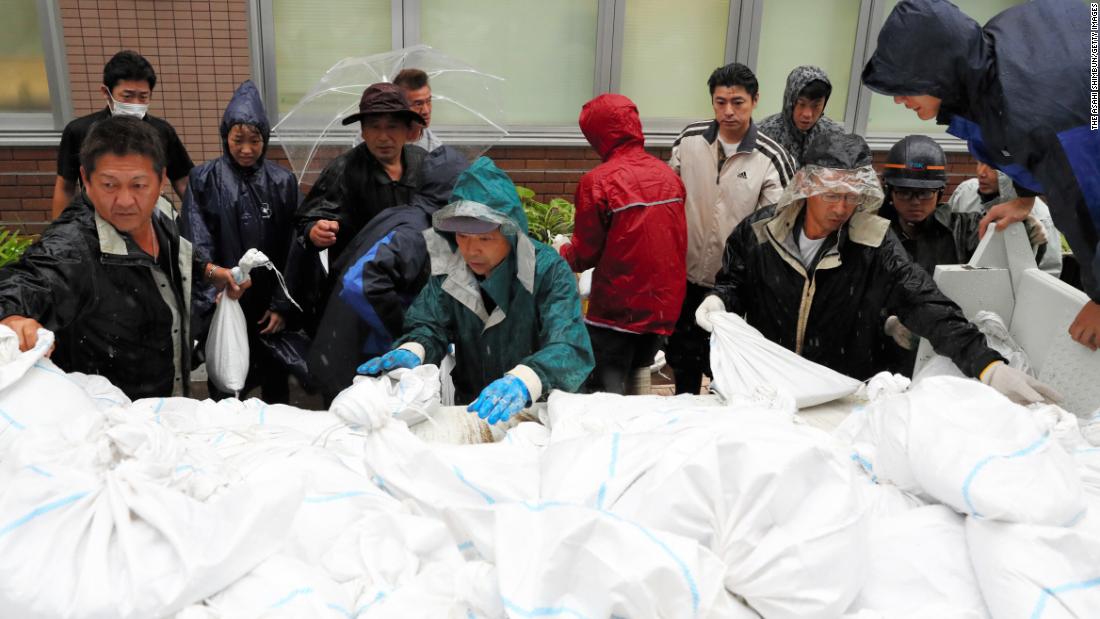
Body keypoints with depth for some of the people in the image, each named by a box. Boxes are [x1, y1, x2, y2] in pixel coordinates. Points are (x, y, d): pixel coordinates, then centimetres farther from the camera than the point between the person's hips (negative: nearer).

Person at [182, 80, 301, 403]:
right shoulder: (204, 179, -2)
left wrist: (282, 305, -4)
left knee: (274, 381, 15)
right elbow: (196, 245, -7)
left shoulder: (282, 182, -1)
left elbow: (291, 251, -1)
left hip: (268, 302, 1)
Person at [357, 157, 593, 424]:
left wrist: (522, 381, -43)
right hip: (469, 410, 4)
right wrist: (411, 351, -26)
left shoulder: (548, 270, -13)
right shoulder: (449, 270, 2)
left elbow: (572, 349, -24)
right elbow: (429, 325, -2)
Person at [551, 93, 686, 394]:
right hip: (664, 304, 6)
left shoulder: (598, 181, -15)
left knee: (607, 394, 5)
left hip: (617, 310, -6)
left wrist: (561, 249, 11)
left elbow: (585, 255, -10)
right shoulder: (668, 175, 2)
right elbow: (677, 242, 9)